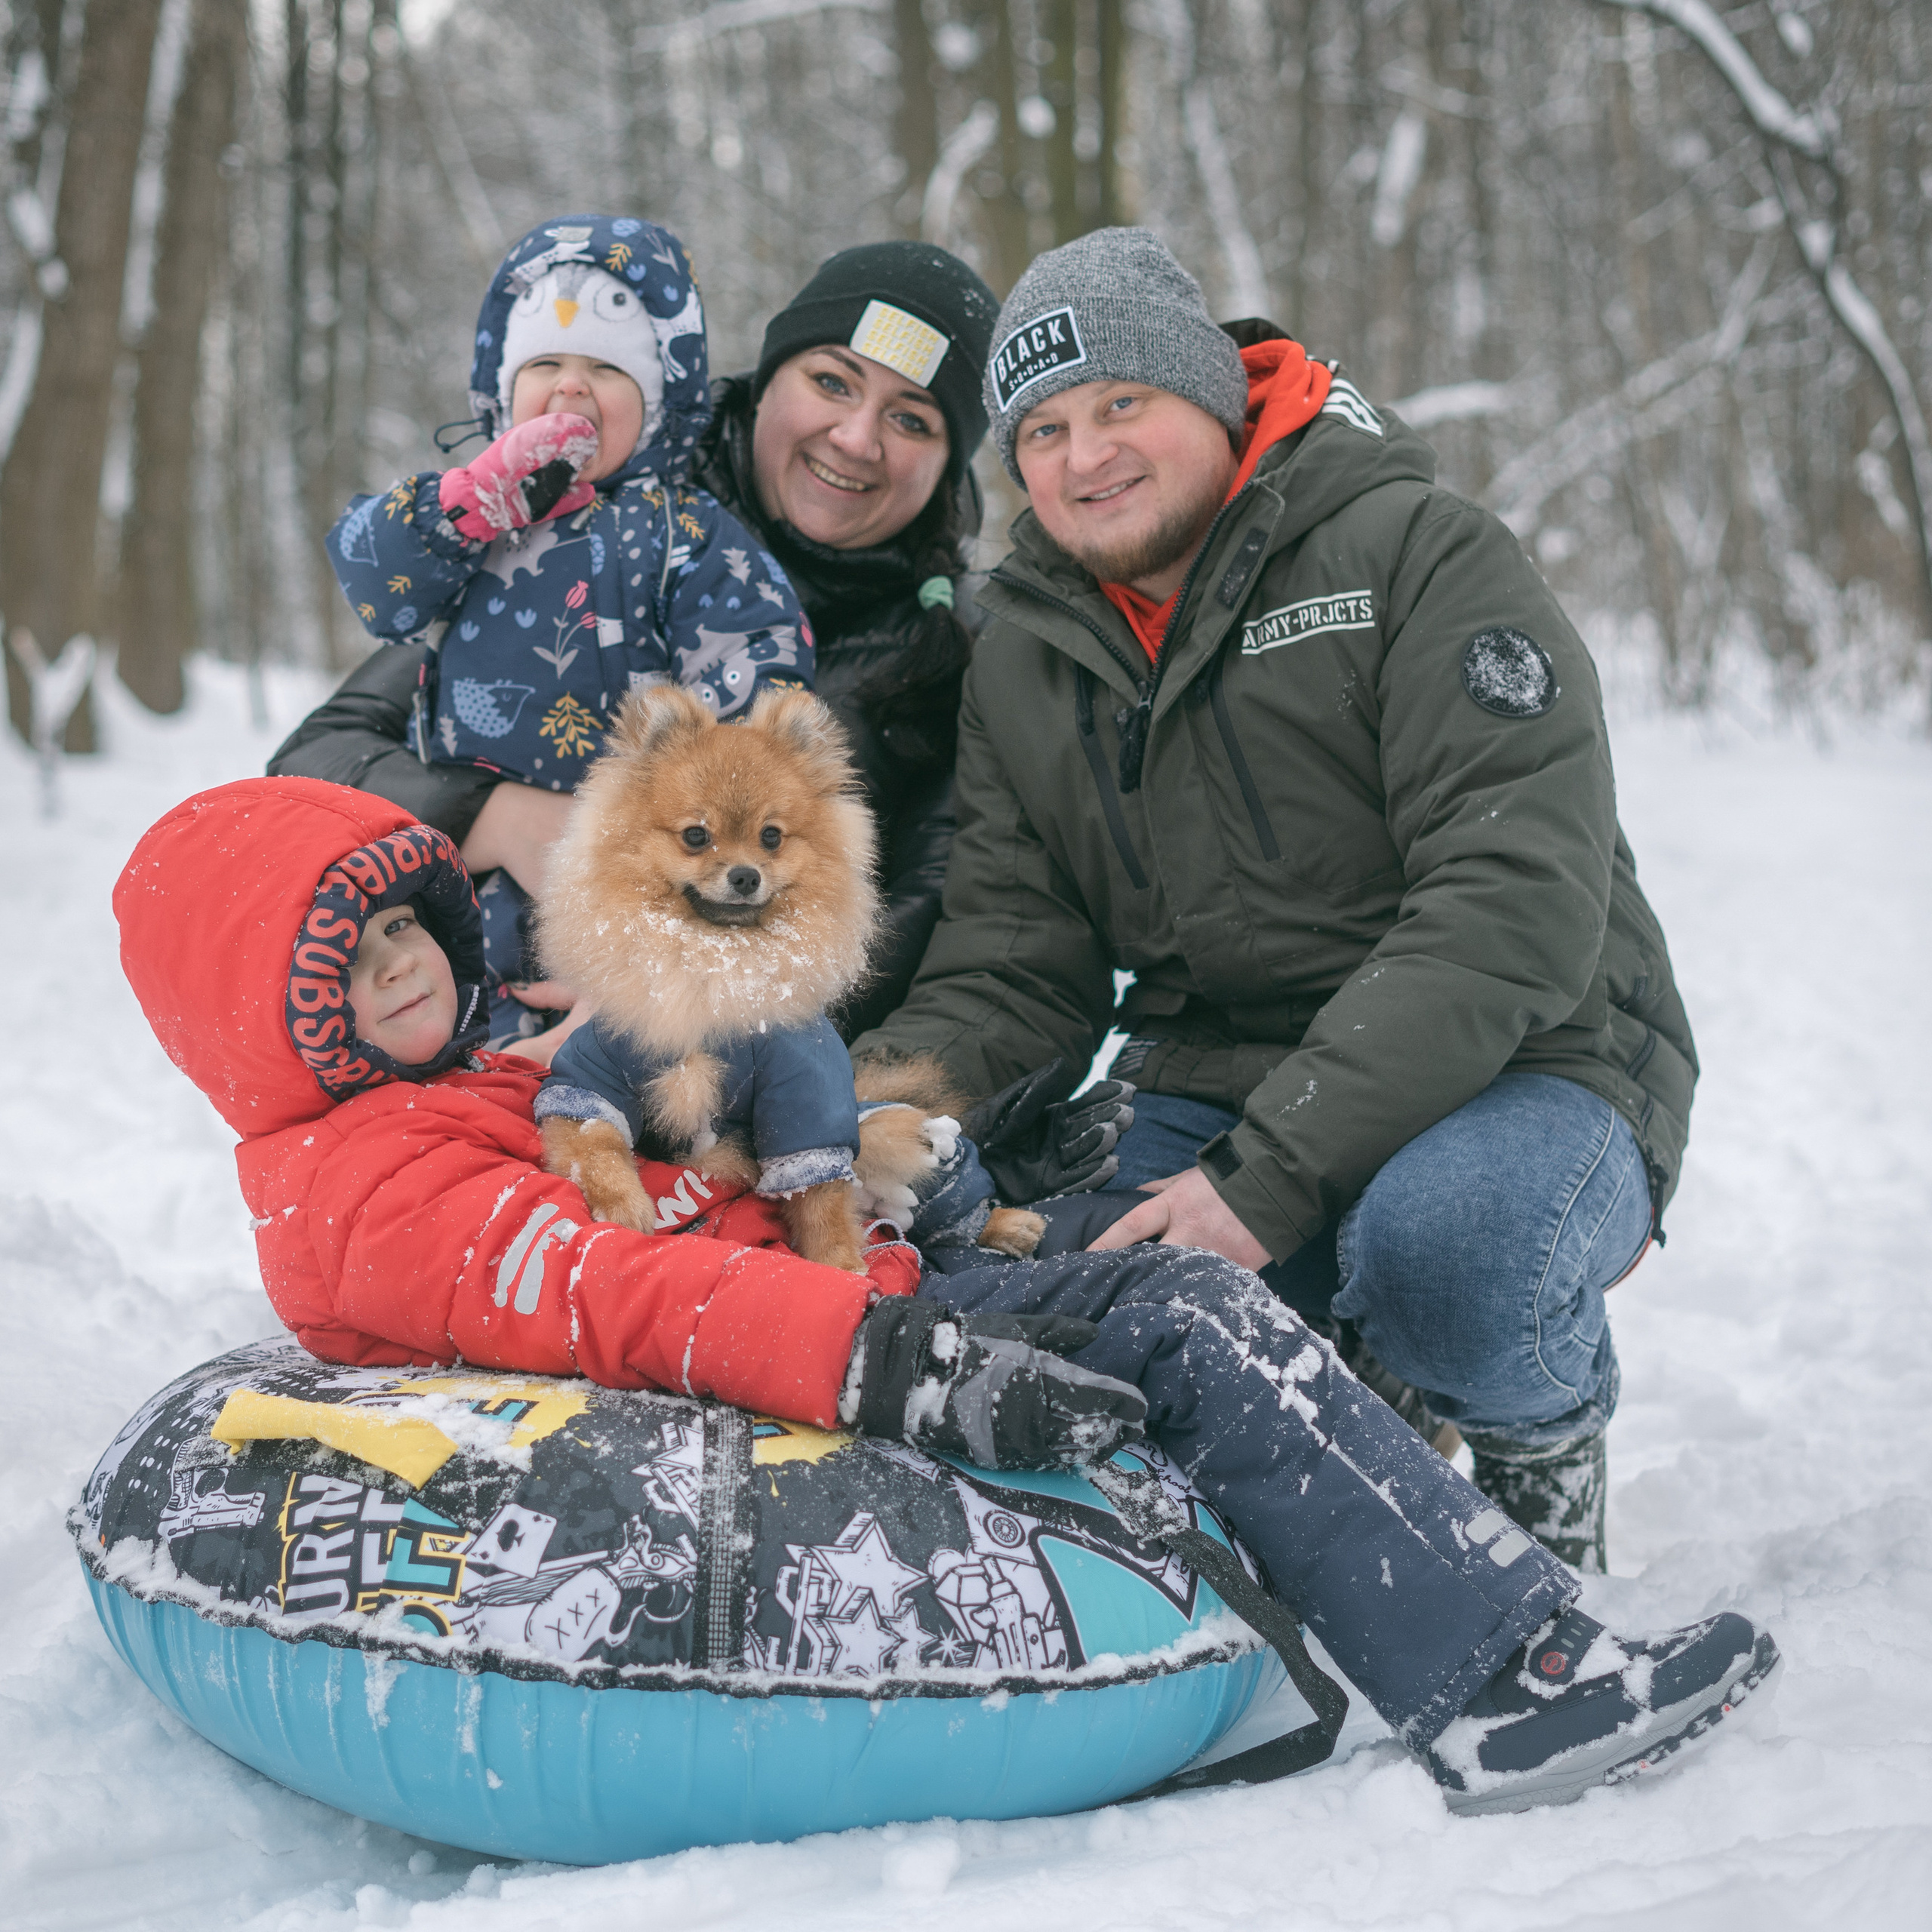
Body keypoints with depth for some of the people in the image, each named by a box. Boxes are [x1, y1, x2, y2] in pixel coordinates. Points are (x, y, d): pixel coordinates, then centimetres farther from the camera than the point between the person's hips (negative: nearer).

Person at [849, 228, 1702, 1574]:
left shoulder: (1420, 555, -10)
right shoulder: (1023, 656, 9)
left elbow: (1518, 905, -21)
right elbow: (1014, 972, 6)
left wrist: (1274, 1172, -28)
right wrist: (878, 1103, -17)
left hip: (1517, 1074, -4)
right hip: (1213, 1090, 5)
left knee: (1437, 1239, -37)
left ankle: (1548, 1459, 0)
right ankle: (1361, 1403, 9)